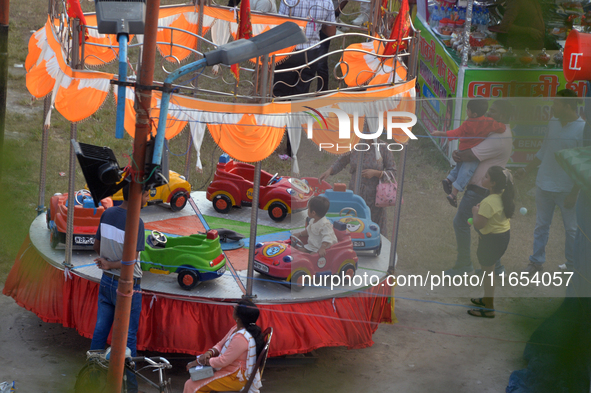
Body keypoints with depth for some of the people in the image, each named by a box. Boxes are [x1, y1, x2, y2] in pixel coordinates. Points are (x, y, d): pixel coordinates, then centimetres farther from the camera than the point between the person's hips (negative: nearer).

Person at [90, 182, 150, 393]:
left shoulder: (107, 214, -1)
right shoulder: (135, 223, -22)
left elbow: (97, 246, 9)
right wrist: (109, 265, -16)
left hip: (107, 281, 7)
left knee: (100, 329, 15)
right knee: (128, 336, 4)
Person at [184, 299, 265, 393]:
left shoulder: (241, 338, -29)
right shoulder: (236, 329, 3)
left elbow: (222, 361, -26)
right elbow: (221, 344, 13)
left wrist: (199, 361, -15)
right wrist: (209, 352, -9)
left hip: (235, 378, -10)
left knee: (192, 385, -10)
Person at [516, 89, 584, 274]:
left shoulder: (583, 129, -17)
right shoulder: (553, 123, 2)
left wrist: (574, 194, -17)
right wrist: (526, 170, 15)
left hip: (567, 189, -5)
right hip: (544, 186, 6)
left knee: (571, 228, 9)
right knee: (541, 226, 14)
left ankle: (572, 265, 24)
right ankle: (537, 262, 26)